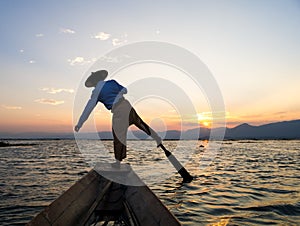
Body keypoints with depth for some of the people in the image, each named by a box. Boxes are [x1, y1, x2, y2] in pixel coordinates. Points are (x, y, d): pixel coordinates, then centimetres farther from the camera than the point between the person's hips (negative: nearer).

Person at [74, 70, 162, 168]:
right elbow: (125, 90, 22)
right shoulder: (112, 82, 9)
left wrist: (79, 124, 5)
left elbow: (88, 109, 0)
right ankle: (157, 138, 34)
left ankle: (118, 162, 18)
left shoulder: (96, 92, -2)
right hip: (127, 104, 5)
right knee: (139, 122, 24)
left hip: (118, 111, -5)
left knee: (119, 136, 5)